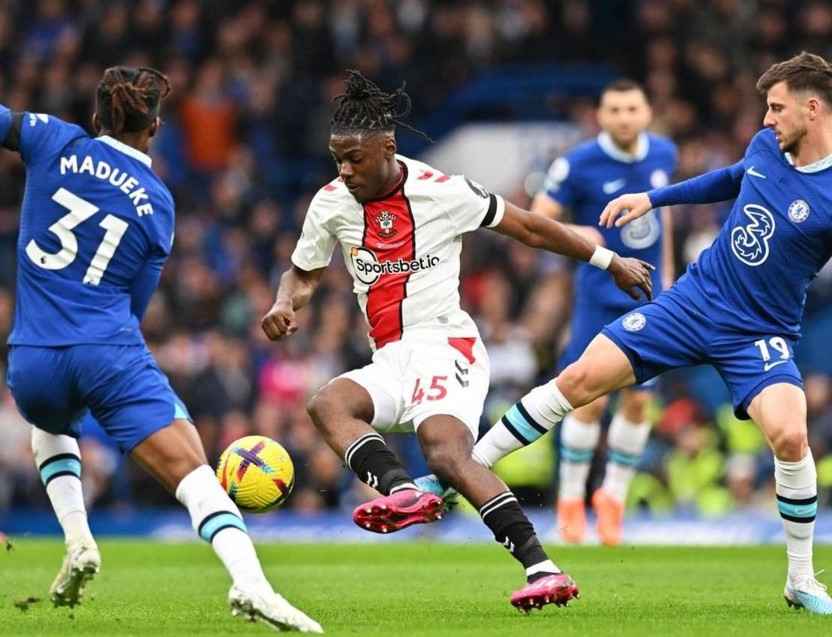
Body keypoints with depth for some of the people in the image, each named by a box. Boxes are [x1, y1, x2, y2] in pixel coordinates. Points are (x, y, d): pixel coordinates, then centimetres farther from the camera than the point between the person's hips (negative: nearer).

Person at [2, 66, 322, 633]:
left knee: (49, 425, 37)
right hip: (112, 353, -2)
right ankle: (250, 582, -33)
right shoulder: (159, 204, 8)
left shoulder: (55, 143, 4)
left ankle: (78, 540, 16)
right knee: (191, 468, -9)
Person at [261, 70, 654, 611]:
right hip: (390, 360, 6)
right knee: (327, 404, -26)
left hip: (446, 346, -5)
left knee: (446, 454, -30)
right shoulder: (331, 203, 6)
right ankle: (404, 492, -49)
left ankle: (542, 570, -37)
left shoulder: (442, 192, -6)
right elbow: (304, 274, 23)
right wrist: (284, 305, -2)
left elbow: (528, 228, 6)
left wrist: (610, 261, 14)